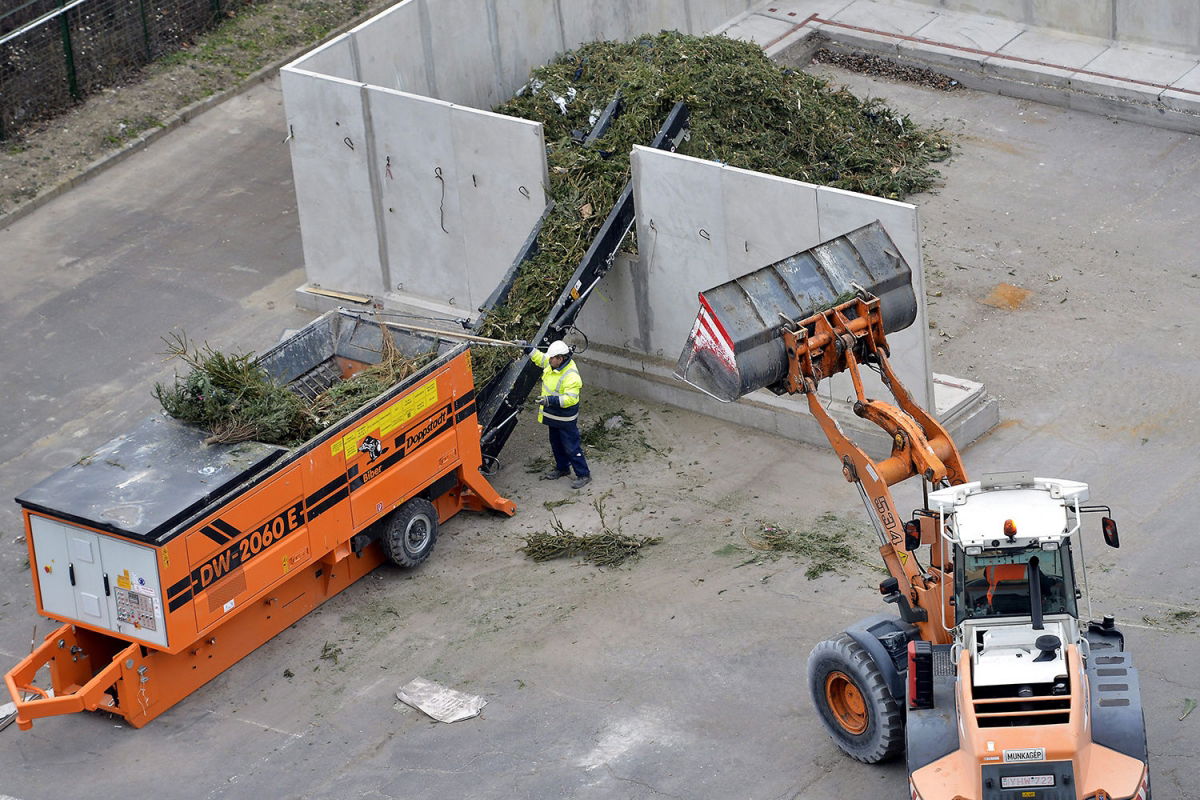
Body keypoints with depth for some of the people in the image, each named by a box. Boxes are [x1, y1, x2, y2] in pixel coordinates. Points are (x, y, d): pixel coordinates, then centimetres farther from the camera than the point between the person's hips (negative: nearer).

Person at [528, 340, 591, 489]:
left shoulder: (571, 376, -32)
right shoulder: (552, 364, -4)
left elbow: (570, 399, -37)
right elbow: (540, 358, 18)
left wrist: (551, 400, -45)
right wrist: (529, 349, 12)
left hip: (566, 419, -9)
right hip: (553, 415, 9)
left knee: (571, 447, -2)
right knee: (556, 444, 25)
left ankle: (583, 475, 9)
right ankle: (562, 468, 43)